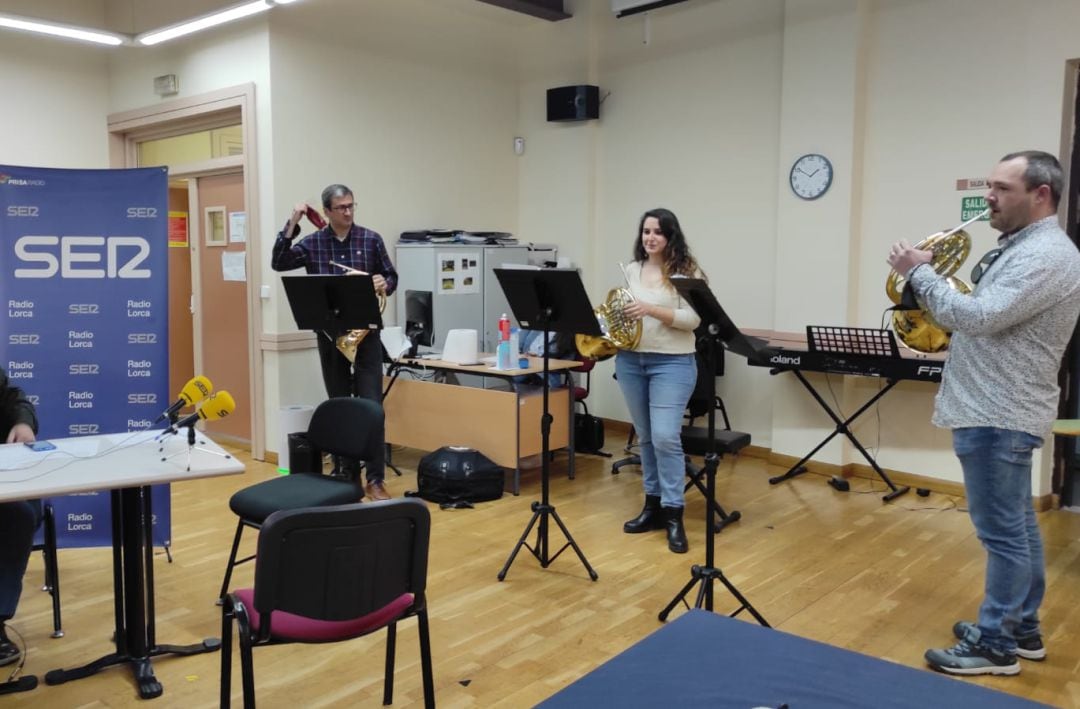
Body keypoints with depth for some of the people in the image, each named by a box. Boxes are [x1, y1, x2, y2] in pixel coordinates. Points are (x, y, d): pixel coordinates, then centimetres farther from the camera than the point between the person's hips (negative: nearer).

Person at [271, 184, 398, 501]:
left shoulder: (371, 240, 2)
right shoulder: (312, 243, 3)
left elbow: (392, 276, 8)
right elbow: (279, 263, -9)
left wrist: (385, 284, -15)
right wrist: (292, 225, -14)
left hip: (366, 332, -1)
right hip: (330, 334, 2)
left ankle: (376, 479, 0)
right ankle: (346, 473, 22)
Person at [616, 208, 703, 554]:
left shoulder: (686, 271, -5)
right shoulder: (631, 270, 10)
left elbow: (692, 319, -13)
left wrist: (650, 309, -23)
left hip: (672, 363, -5)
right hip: (630, 361, 6)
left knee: (666, 437, -13)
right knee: (645, 437, 12)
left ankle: (673, 514, -3)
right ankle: (653, 504, 23)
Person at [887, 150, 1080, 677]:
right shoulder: (1024, 247, 15)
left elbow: (979, 318, -27)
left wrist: (919, 273, -15)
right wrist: (930, 289, 6)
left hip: (998, 416, -11)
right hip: (1000, 410, 11)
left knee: (1002, 532, -2)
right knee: (1016, 526, 17)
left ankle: (995, 644, 9)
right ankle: (1021, 628, 30)